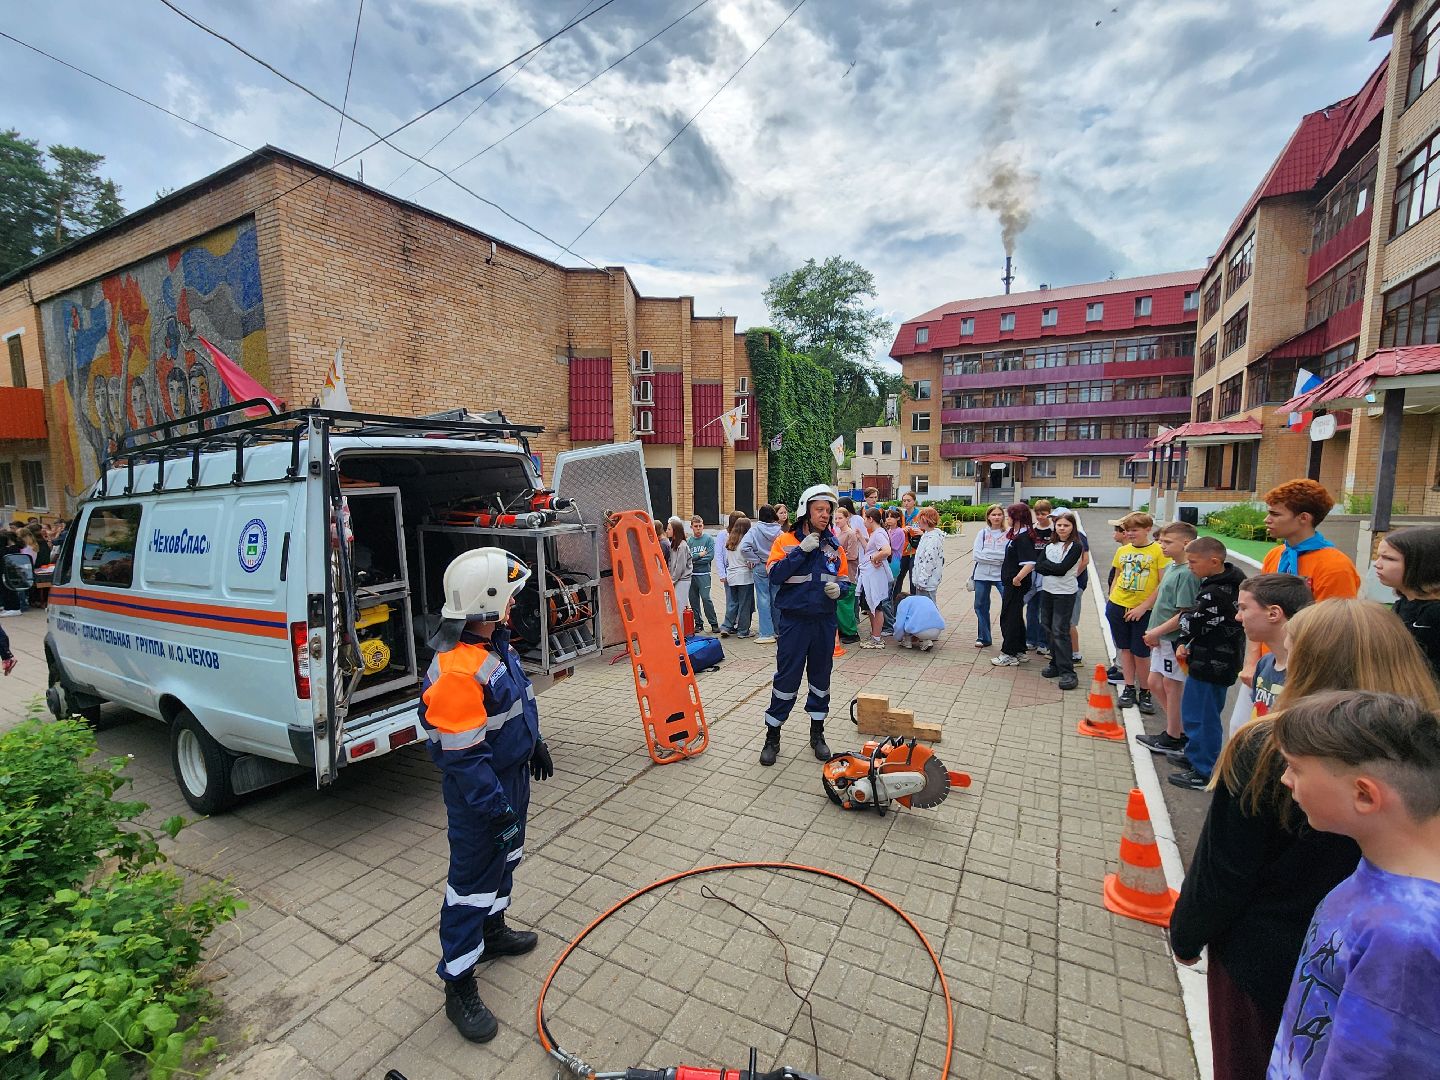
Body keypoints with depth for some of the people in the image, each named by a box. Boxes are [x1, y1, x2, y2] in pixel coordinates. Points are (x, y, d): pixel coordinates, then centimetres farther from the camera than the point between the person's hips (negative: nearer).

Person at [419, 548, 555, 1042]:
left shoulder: (495, 643, -1)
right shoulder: (457, 669, -33)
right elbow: (460, 755, -29)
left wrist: (535, 743, 21)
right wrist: (495, 807, -22)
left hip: (511, 775, 10)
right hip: (479, 793, -9)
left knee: (506, 860, 27)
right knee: (473, 880, 8)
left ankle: (492, 931, 50)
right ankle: (458, 984, 27)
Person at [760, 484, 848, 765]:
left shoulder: (834, 546, 6)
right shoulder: (786, 541, -5)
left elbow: (844, 581, 13)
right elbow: (774, 575, -18)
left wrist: (838, 589, -10)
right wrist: (802, 550, -21)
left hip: (825, 622, 4)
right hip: (795, 621, -4)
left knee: (821, 677, 14)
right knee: (787, 678, 0)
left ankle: (817, 734, 31)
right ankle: (772, 737, 16)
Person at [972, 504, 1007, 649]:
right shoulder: (983, 533, 5)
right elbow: (977, 554, -4)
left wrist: (987, 554, -15)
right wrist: (998, 559, -11)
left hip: (1002, 575, -3)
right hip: (982, 574, 3)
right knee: (981, 606, 11)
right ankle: (983, 638, 25)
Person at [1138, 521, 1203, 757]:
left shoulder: (1187, 574, -19)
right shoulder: (1171, 567, 9)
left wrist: (1156, 632, -15)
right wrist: (1154, 633, 7)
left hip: (1175, 639, -9)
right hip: (1162, 639, 9)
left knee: (1172, 686, 4)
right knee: (1155, 684, 16)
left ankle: (1173, 738, 19)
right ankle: (1180, 729, 30)